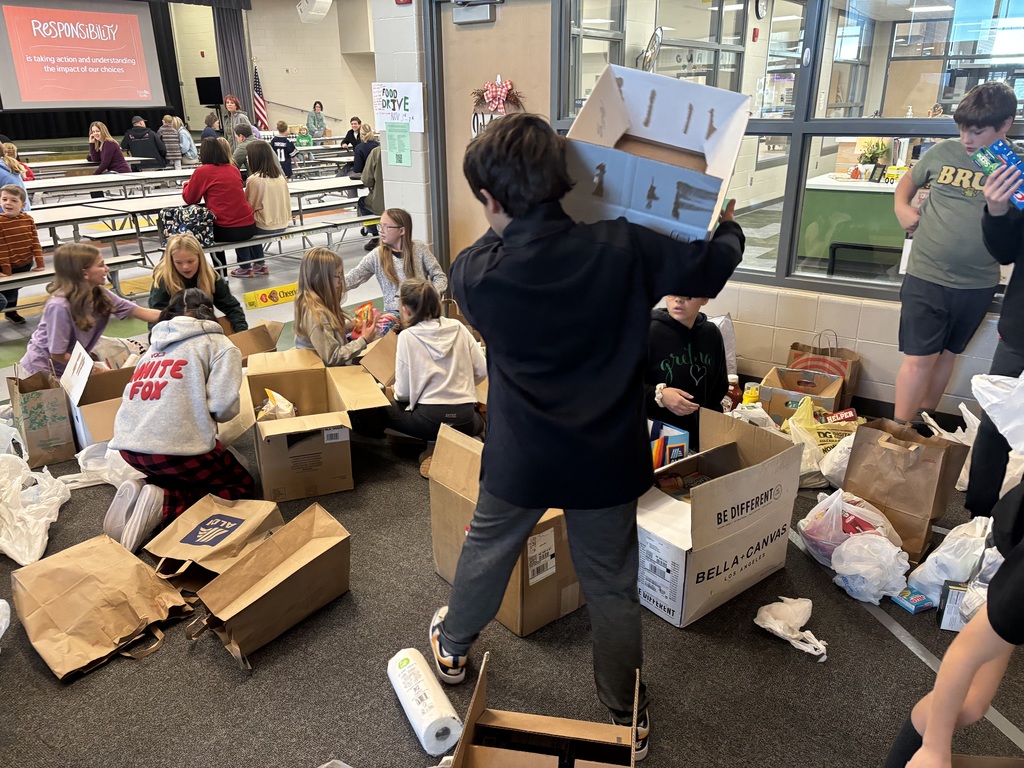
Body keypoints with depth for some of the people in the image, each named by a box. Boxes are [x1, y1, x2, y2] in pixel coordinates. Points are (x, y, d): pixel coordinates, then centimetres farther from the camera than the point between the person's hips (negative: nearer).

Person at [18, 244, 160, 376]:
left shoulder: (101, 295, -12)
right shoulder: (60, 306, -30)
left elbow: (143, 313, -9)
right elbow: (58, 355, -24)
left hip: (72, 363, 7)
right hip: (43, 369, -7)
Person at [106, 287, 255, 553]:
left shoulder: (156, 346, 20)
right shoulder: (220, 345, 3)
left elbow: (133, 394, 14)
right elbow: (222, 407, -10)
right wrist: (208, 415, 15)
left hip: (128, 445, 7)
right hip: (176, 446, -7)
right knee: (243, 486, 15)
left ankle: (138, 494, 5)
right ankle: (165, 505, -6)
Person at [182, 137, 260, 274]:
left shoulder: (202, 171, -3)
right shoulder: (234, 169, 11)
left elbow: (189, 199, 9)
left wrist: (187, 185, 28)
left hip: (227, 231, -4)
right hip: (249, 227, 4)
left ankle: (221, 273, 27)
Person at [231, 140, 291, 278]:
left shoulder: (253, 179, -16)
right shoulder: (280, 176, 3)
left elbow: (249, 207, -9)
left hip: (266, 227, -6)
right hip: (283, 225, 6)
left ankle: (245, 268, 25)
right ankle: (260, 265, 31)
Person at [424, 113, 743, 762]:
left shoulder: (477, 273, -18)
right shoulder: (624, 249, -18)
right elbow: (714, 266, -6)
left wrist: (502, 226, 17)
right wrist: (728, 226, 15)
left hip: (519, 461, 0)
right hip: (607, 460, 0)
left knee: (485, 551, 27)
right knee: (612, 585, 17)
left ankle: (452, 648, 53)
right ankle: (628, 716, 37)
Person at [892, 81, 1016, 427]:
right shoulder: (944, 152, -2)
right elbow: (909, 180, 17)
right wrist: (902, 206, -2)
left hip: (977, 284, 1)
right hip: (926, 275, -1)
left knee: (946, 354, 16)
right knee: (919, 358, -1)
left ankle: (923, 420, 33)